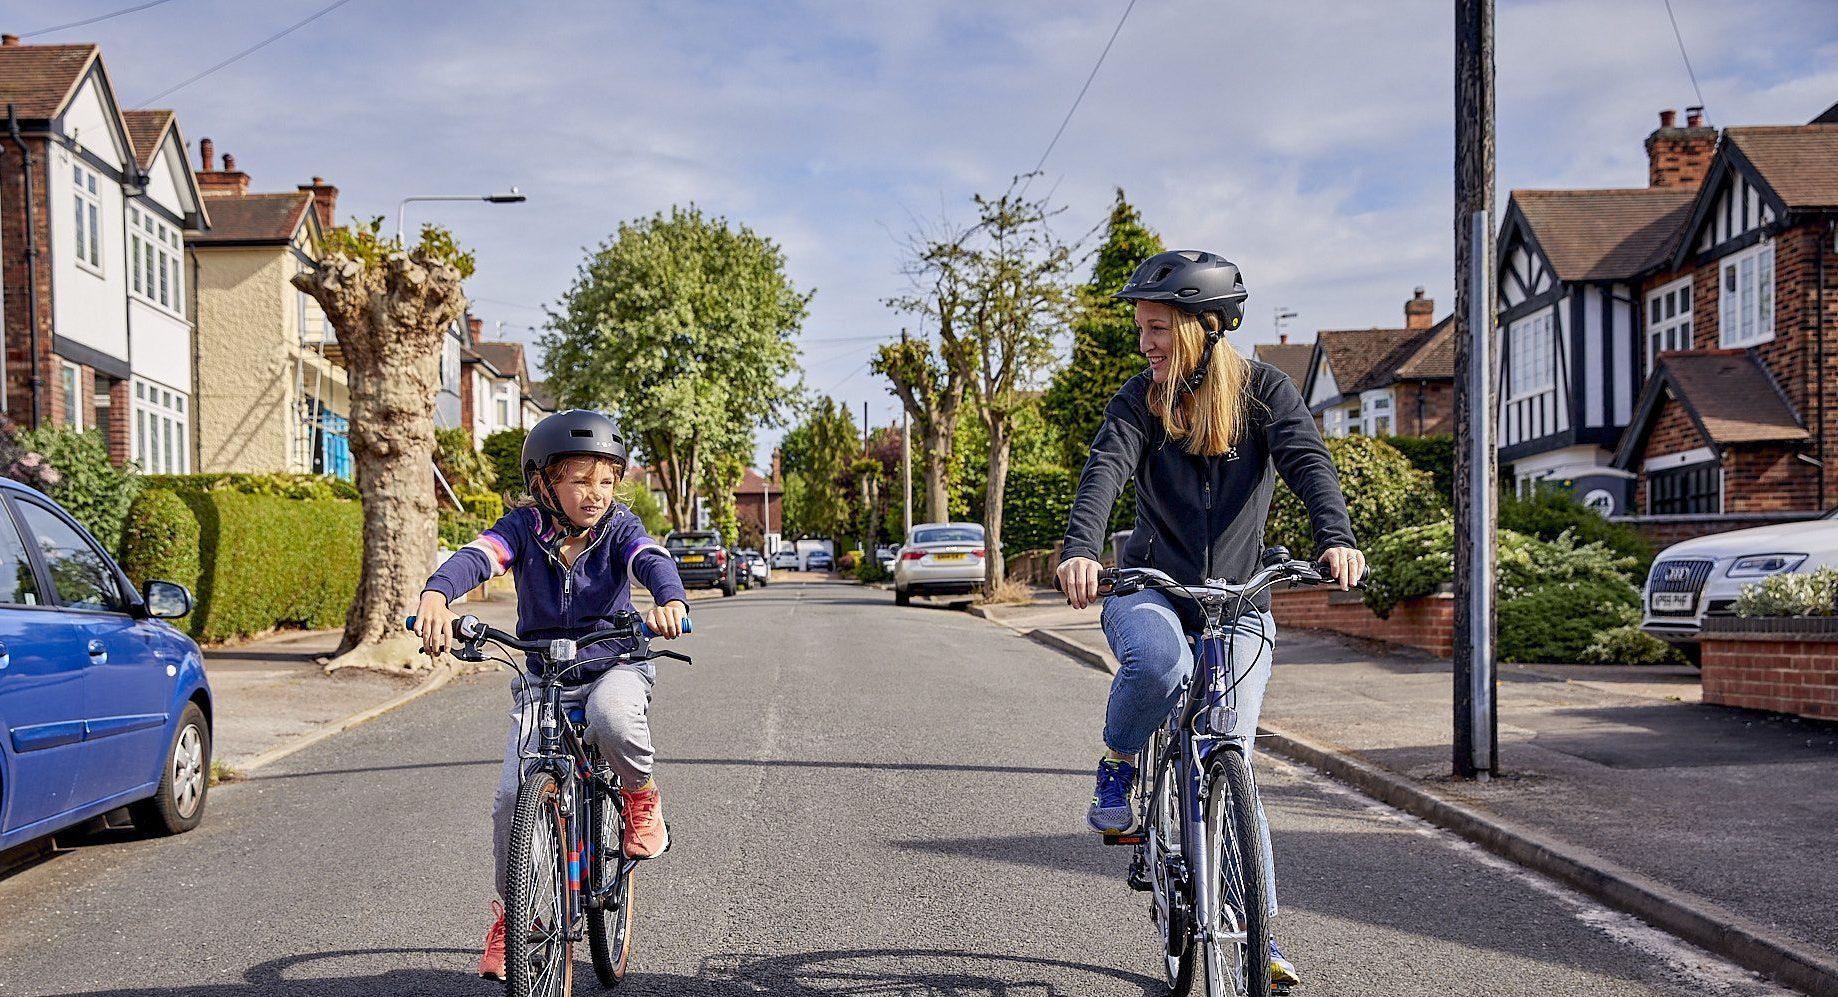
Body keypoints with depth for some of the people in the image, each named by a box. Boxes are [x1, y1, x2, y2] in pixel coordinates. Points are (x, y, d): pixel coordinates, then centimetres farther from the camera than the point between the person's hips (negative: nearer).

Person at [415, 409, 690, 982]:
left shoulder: (619, 527, -7)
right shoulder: (525, 527, -8)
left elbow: (653, 561, -27)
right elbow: (475, 556, -26)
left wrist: (670, 601, -51)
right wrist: (436, 596, -49)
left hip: (613, 665, -1)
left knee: (612, 717, -38)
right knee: (512, 796, -10)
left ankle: (641, 795, -5)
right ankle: (510, 913, 14)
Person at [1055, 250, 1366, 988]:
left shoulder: (1262, 390, -3)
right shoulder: (1139, 399, -2)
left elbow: (1306, 460, -19)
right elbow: (1107, 470, -19)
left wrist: (1335, 537, -39)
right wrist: (1080, 551, -39)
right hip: (1149, 589, 0)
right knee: (1159, 663, -35)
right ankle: (1116, 769, -4)